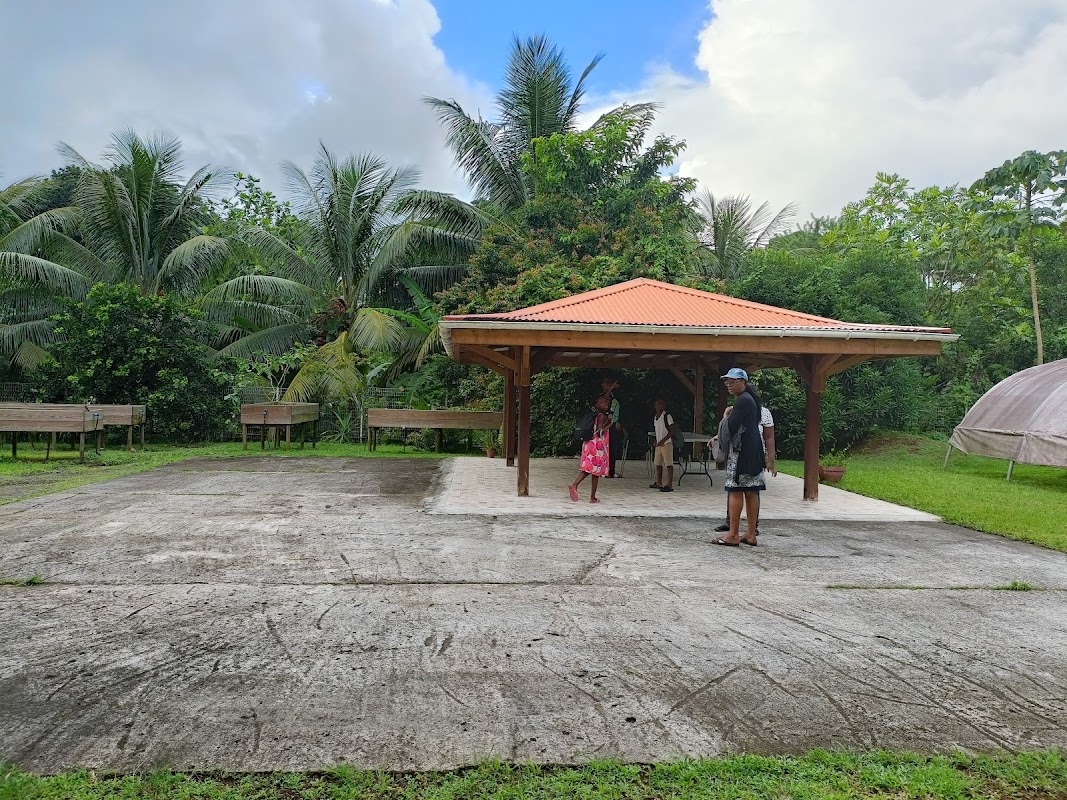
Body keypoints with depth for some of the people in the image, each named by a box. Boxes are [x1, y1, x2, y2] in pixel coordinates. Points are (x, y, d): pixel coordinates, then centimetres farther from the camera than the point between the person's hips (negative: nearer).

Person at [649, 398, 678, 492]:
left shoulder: (667, 416, -10)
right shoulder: (654, 418, 12)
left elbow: (673, 430, -15)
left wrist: (663, 441, -18)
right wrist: (656, 441, 10)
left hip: (667, 443, -8)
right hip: (658, 444, 8)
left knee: (669, 464, -6)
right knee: (658, 464, 12)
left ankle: (669, 485, -6)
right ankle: (659, 483, 22)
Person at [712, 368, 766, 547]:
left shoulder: (742, 401, -13)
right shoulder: (750, 399, 19)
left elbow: (731, 428, -18)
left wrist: (726, 416, 1)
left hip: (741, 451, -10)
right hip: (753, 451, 10)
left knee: (735, 491, -7)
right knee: (751, 492, 8)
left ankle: (733, 535, -6)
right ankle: (751, 535, 11)